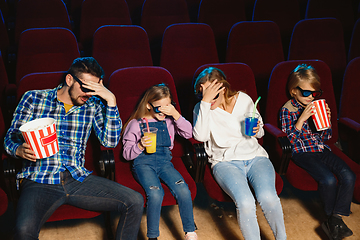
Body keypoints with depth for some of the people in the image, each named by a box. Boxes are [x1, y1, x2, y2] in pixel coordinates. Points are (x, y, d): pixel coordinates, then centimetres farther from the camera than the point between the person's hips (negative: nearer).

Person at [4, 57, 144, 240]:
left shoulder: (93, 105, 10)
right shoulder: (33, 98, 6)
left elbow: (110, 141, 0)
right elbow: (11, 138, 8)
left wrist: (111, 101, -7)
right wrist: (20, 150, -16)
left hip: (78, 178, 3)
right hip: (39, 182, -3)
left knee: (135, 202, -13)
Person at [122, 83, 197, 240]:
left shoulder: (169, 121, 13)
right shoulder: (136, 124, 3)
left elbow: (188, 133, 3)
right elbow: (127, 154, 5)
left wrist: (176, 115, -7)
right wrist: (140, 146, -16)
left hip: (164, 161, 3)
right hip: (143, 162, -3)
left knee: (183, 191, -25)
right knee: (155, 194, -33)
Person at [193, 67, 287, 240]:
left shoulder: (243, 99, 8)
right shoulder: (201, 108, 3)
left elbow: (260, 133, 19)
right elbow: (200, 136, -17)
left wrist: (257, 130, -6)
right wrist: (205, 102, -21)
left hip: (255, 156, 2)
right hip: (225, 161, -1)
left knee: (268, 197, -27)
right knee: (245, 203, -31)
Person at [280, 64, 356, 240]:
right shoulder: (288, 110, -3)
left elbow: (326, 137, 14)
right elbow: (290, 141, -12)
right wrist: (302, 118, -20)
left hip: (321, 150, 5)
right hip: (302, 152, -5)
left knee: (348, 176, -20)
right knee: (328, 179, -28)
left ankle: (335, 218, -15)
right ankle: (332, 217, -5)